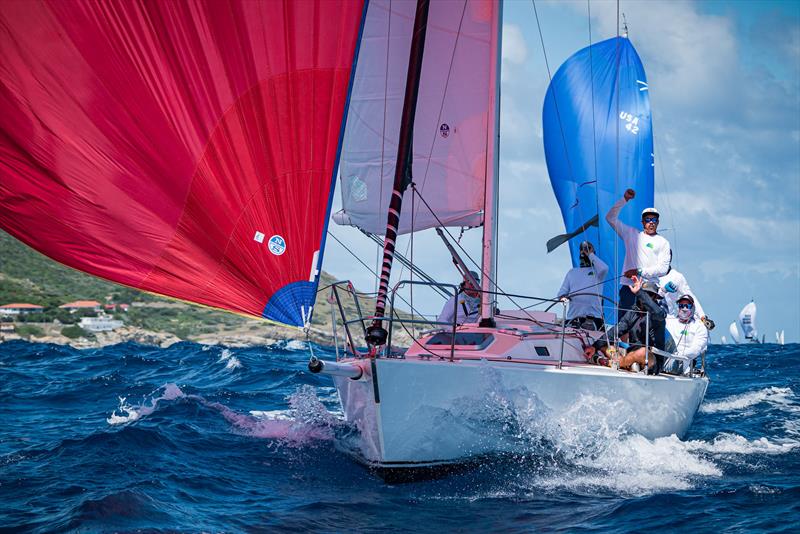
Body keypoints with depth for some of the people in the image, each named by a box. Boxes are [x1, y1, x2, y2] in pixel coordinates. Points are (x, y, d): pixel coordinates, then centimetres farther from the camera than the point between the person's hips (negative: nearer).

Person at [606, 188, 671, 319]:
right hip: (629, 287, 1)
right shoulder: (632, 234, 16)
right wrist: (625, 199, 5)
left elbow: (663, 268, 0)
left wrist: (639, 272, -8)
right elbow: (611, 218, 13)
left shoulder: (663, 243, 11)